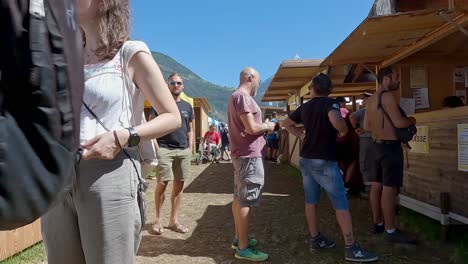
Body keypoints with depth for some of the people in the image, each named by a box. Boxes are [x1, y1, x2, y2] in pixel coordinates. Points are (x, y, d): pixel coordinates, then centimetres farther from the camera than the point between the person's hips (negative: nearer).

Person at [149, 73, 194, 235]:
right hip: (164, 149, -4)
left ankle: (174, 220, 16)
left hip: (183, 150, 4)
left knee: (179, 185, 6)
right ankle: (158, 220, 10)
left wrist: (190, 148, 9)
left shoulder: (187, 106, 15)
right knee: (162, 183, -6)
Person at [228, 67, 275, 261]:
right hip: (248, 155, -11)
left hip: (242, 153, 11)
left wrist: (263, 128, 12)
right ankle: (243, 248, 2)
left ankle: (239, 239, 27)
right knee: (245, 201, -5)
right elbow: (251, 128, -21)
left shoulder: (236, 96, 17)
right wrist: (267, 126, -4)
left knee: (239, 198, 15)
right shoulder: (242, 96, -16)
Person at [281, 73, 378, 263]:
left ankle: (315, 239, 22)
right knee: (341, 203, -2)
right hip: (324, 161, -7)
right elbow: (335, 120, -33)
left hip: (306, 159, 7)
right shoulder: (330, 103, -10)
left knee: (311, 200, 13)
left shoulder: (304, 107, 9)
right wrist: (344, 131, -13)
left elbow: (285, 123, 20)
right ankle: (351, 248, -1)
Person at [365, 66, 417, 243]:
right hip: (390, 147, -9)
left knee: (376, 186, 12)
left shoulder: (371, 100, 12)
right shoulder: (387, 96, -14)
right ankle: (390, 231, 0)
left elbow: (366, 126, 15)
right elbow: (399, 122, -21)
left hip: (375, 146, 9)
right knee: (389, 188, -6)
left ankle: (377, 223, 22)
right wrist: (412, 120, -2)